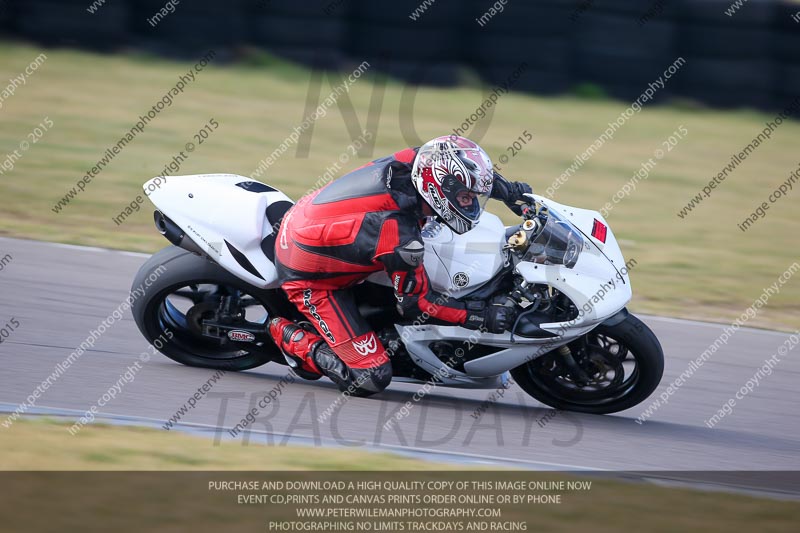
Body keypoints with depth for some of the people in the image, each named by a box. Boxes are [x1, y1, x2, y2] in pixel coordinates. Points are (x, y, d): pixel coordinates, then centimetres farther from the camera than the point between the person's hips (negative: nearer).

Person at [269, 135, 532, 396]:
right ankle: (290, 337, 5)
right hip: (310, 276, -8)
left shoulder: (414, 160, -16)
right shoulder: (402, 239, -34)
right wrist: (482, 316, -18)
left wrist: (509, 190, 7)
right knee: (371, 378, -12)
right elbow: (415, 302, -18)